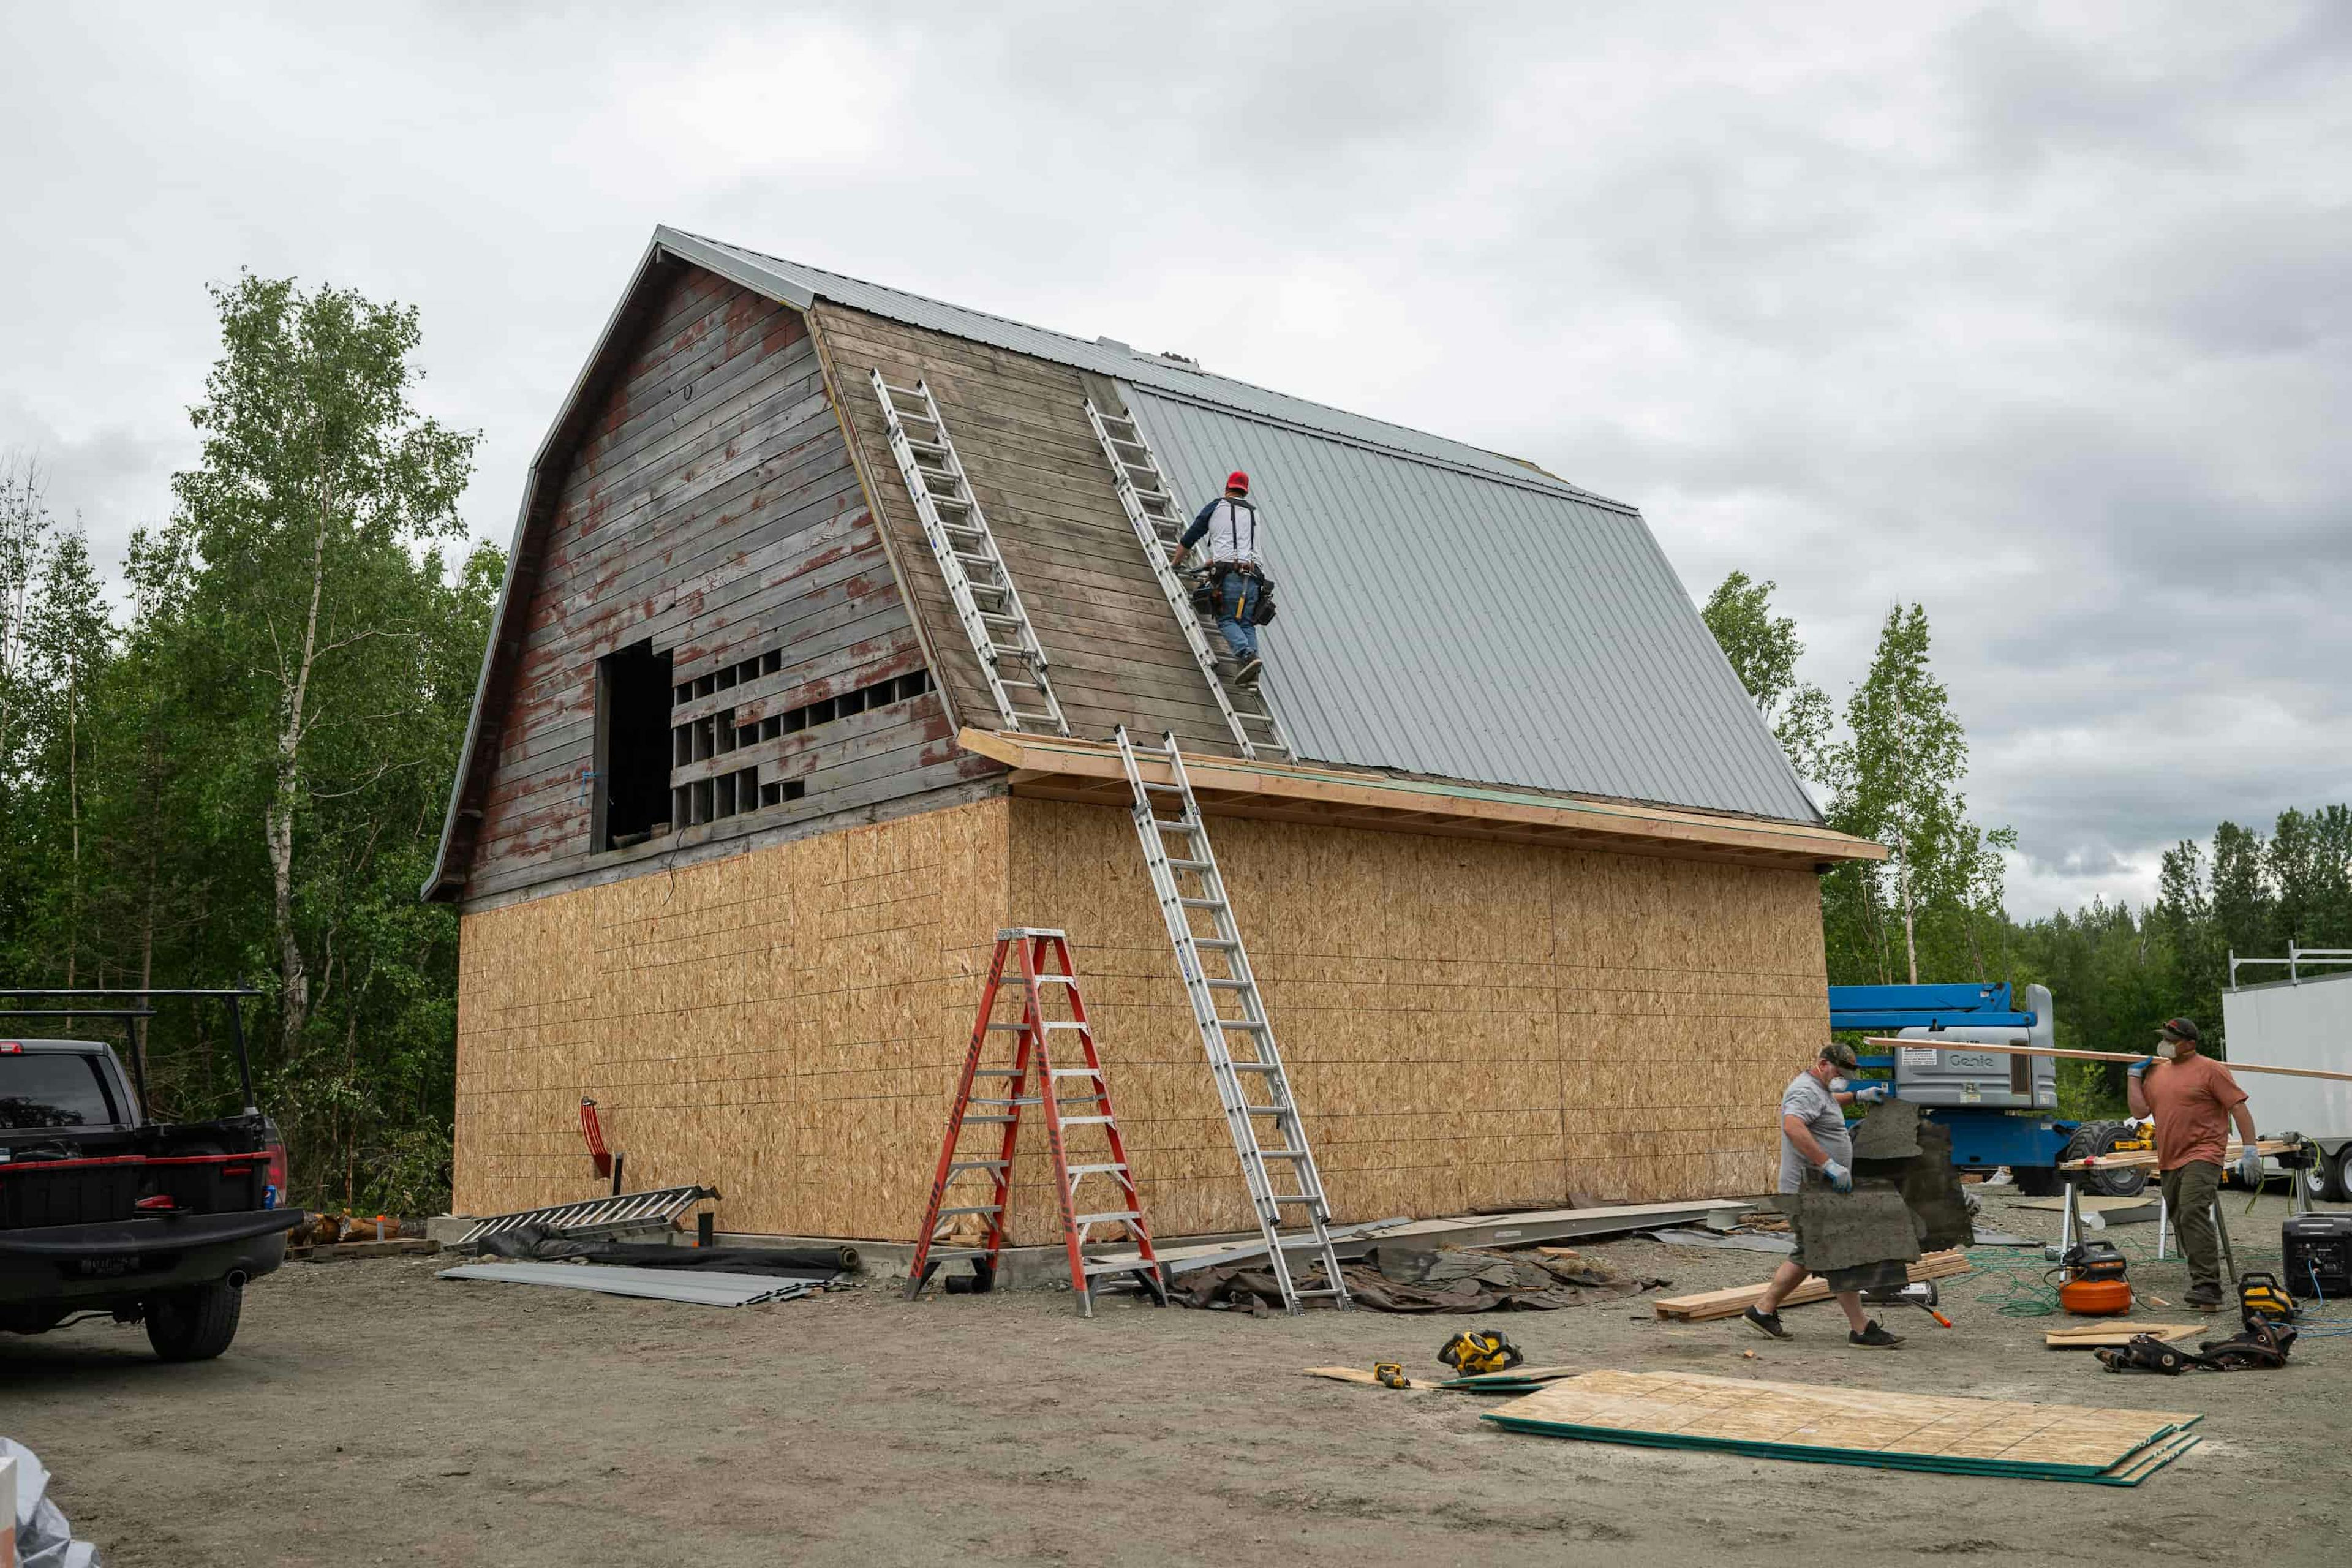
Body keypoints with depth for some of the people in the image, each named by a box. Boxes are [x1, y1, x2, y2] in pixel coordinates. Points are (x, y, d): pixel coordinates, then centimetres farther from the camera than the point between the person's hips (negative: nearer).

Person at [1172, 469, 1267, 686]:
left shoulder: (1217, 507, 12)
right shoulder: (1253, 513, 24)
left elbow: (1189, 539, 17)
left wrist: (1177, 563, 34)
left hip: (1229, 574, -4)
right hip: (1252, 575, 4)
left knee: (1227, 620, 0)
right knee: (1247, 622, 5)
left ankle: (1247, 656, -24)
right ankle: (1251, 673, -12)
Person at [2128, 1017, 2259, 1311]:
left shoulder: (2210, 1069, -3)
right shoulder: (2156, 1072, 16)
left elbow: (2238, 1107, -6)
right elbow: (2140, 1110, 14)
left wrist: (2250, 1149, -11)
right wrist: (2134, 1074, 12)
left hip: (2202, 1157, -8)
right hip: (2170, 1161, 8)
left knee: (2194, 1215, -21)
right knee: (2181, 1221, 11)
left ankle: (2207, 1289, -23)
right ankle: (2204, 1285, 21)